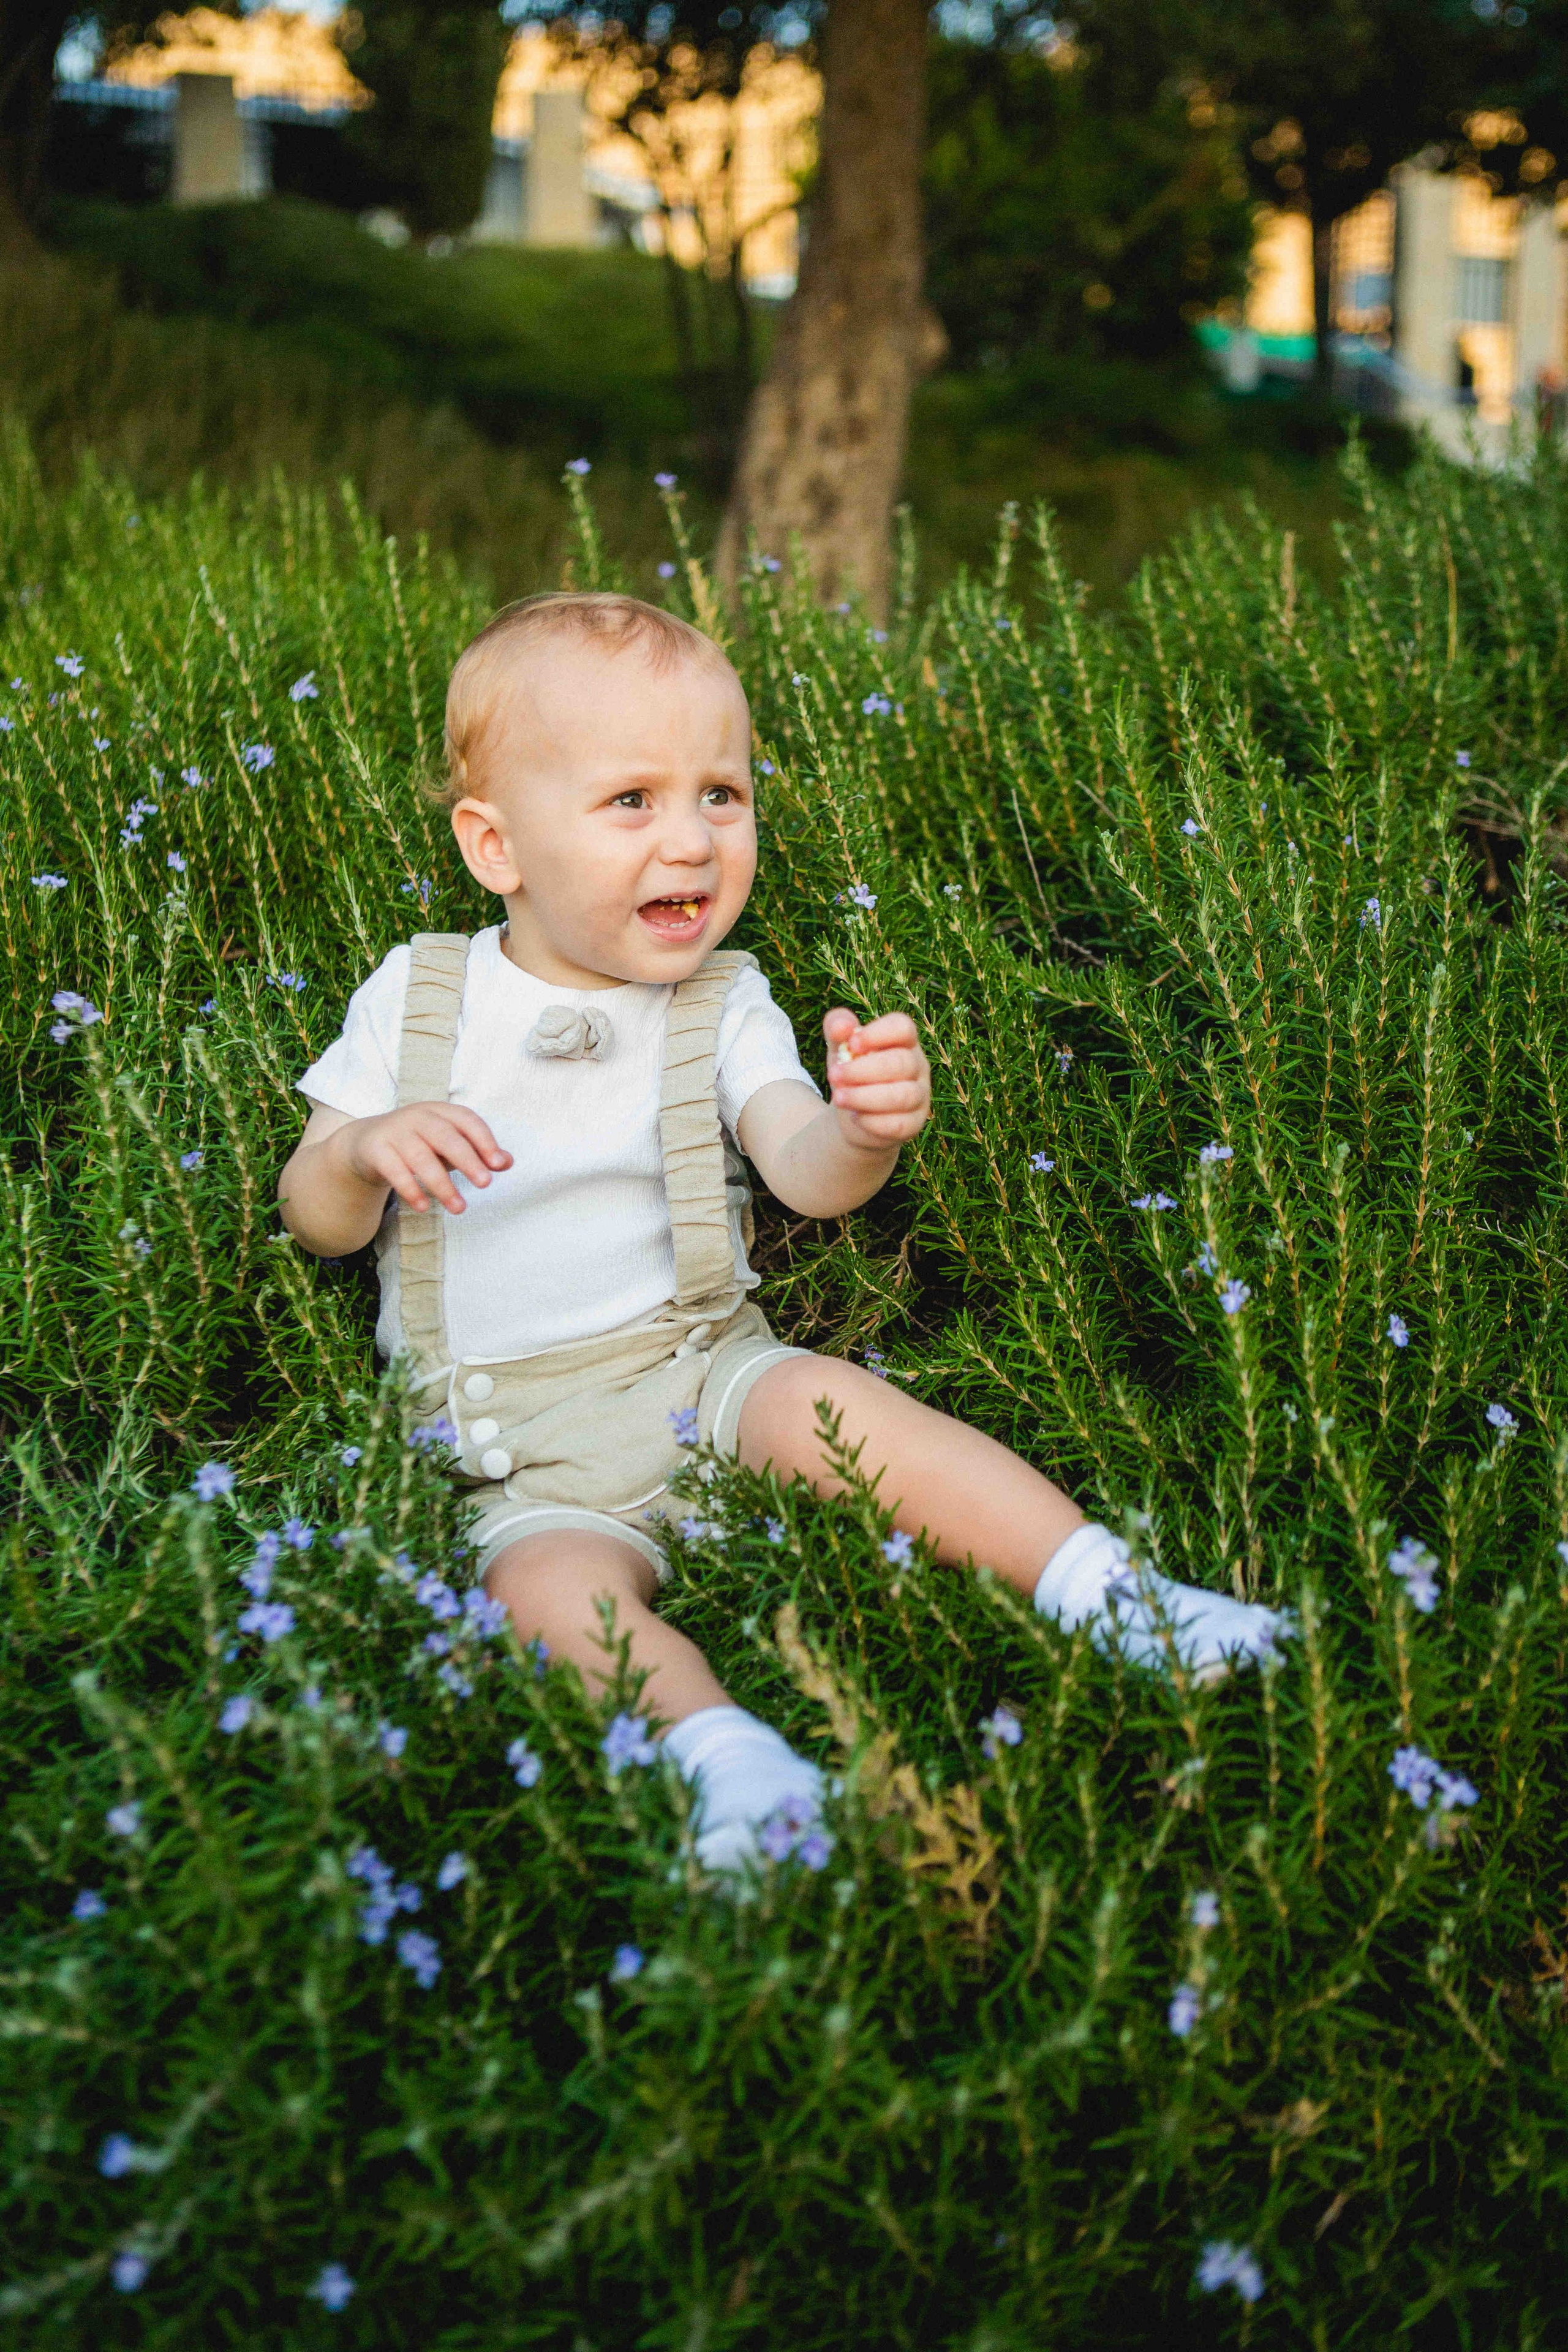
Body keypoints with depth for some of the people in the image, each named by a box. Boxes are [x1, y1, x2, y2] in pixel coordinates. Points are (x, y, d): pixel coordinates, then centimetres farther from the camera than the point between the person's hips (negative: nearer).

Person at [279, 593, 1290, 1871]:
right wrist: (365, 1149, -17)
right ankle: (710, 1741, -45)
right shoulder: (418, 999, 3)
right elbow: (317, 1224, 6)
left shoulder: (720, 1009, 4)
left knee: (820, 1396, -28)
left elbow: (804, 1172, -13)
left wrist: (862, 1134, -37)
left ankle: (1103, 1587, -29)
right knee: (549, 1585, -30)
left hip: (700, 1370, 0)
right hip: (529, 1451, 0)